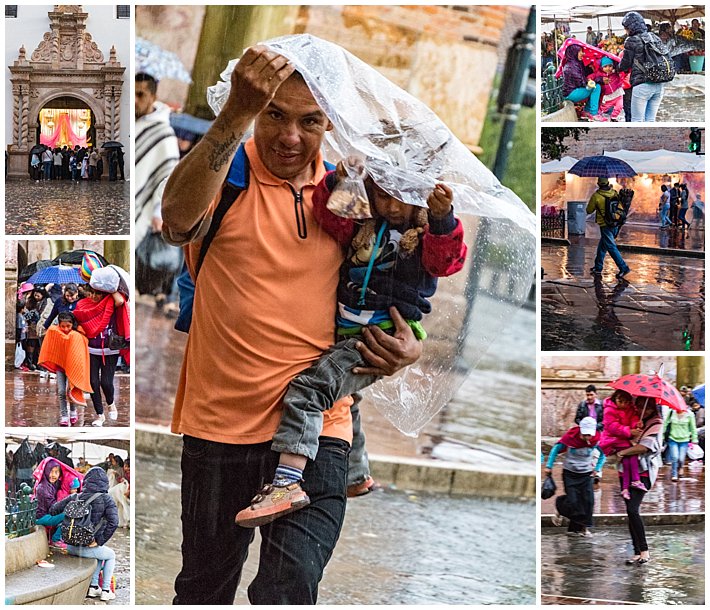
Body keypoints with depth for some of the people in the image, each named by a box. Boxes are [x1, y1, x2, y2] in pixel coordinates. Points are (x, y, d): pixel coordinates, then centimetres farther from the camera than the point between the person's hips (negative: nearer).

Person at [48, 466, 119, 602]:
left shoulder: (76, 497, 4)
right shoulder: (106, 500, -8)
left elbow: (53, 510, 8)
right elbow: (113, 523, -22)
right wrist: (99, 541, -13)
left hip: (71, 547, 5)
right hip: (87, 548, -5)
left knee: (100, 553, 35)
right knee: (111, 555, 29)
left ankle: (93, 587, 32)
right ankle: (106, 591, 26)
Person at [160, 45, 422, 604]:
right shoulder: (226, 176, -7)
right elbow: (178, 218, -32)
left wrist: (407, 344, -2)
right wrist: (237, 113, -41)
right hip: (220, 426, -1)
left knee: (290, 588, -14)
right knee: (205, 588, 15)